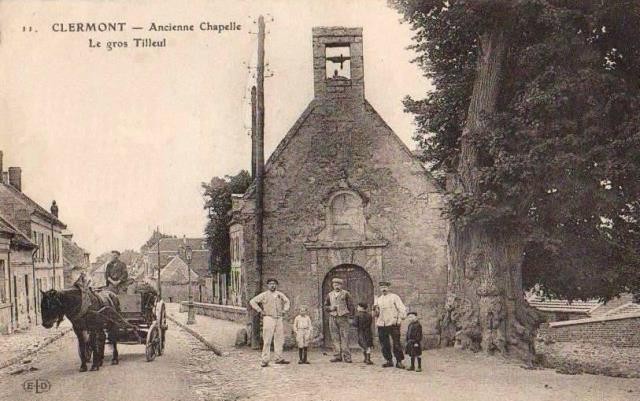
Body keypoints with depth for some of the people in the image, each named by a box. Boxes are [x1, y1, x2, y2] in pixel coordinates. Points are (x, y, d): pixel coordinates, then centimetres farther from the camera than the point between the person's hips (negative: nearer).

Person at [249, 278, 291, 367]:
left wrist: (284, 310, 14)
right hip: (268, 318, -5)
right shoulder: (264, 295, -2)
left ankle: (279, 358, 14)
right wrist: (260, 311, -7)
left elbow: (287, 301, 29)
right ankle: (265, 360, -7)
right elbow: (252, 301, -4)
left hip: (279, 319, 5)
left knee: (279, 339, 6)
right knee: (267, 340, -8)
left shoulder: (280, 295, 11)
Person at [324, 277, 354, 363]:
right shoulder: (329, 295, 13)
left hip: (343, 318, -3)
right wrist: (331, 308, -4)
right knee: (335, 338, 3)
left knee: (344, 337, -7)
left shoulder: (346, 294, 4)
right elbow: (325, 307, 16)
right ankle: (337, 356, 6)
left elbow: (350, 306, 5)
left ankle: (346, 356, -6)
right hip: (333, 318, 3)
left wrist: (349, 315, -5)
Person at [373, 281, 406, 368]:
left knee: (396, 344, -6)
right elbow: (376, 313, 23)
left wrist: (400, 318, -10)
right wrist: (375, 310, 1)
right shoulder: (378, 299, 18)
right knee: (384, 344, 4)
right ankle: (389, 360, 15)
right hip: (381, 325, 4)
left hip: (393, 324, -4)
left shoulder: (394, 297, 5)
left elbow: (402, 309, 2)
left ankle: (399, 361, 0)